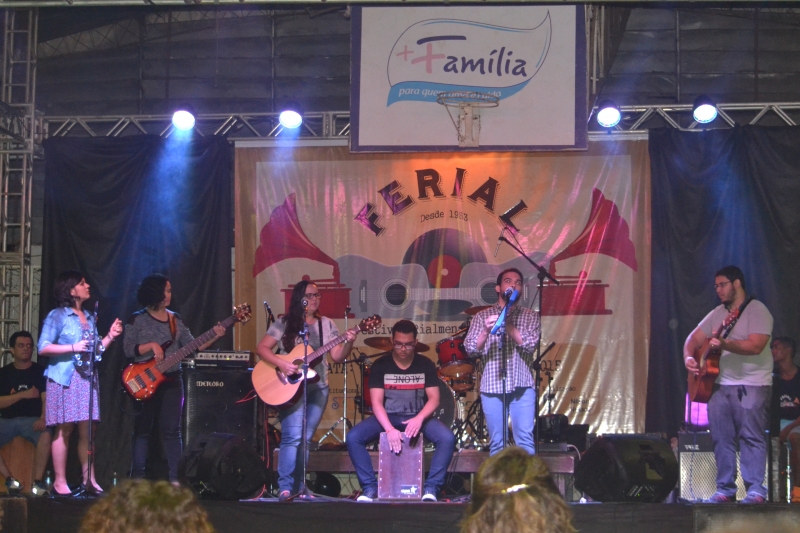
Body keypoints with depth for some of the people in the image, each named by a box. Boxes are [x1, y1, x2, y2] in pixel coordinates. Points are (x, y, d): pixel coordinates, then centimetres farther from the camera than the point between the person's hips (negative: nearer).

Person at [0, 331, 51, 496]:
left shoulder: (41, 372, 5)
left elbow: (47, 399, -6)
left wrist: (43, 418, -26)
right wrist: (23, 394, -13)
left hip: (32, 419, -2)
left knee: (45, 435, -35)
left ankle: (38, 482, -26)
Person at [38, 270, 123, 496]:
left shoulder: (89, 318, 17)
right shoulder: (58, 316, -4)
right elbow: (43, 348, -11)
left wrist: (110, 336, 6)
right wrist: (73, 348, -16)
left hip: (87, 378, 6)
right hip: (65, 378, -6)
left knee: (86, 430, 4)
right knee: (64, 429, -6)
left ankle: (88, 478, 9)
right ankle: (60, 482, -2)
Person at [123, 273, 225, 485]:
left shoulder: (175, 319, 11)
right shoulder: (137, 319, -1)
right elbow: (128, 349, -7)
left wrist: (214, 337, -7)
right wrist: (151, 346, -19)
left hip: (172, 382, 3)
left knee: (172, 430, 1)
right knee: (142, 430, 1)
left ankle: (176, 478, 2)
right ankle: (137, 478, 5)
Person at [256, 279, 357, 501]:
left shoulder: (326, 324, 10)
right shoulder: (285, 324, 0)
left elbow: (337, 356, 6)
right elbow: (262, 348, -5)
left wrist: (349, 343, -14)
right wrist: (282, 364, -19)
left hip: (318, 388, 4)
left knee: (306, 439, 5)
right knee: (293, 437, -16)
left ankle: (298, 487, 11)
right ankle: (285, 488, -15)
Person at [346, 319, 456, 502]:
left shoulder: (426, 365, 1)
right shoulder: (380, 366, -2)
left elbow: (434, 398, -5)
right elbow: (376, 402, -9)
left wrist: (419, 419, -26)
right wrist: (389, 429, -26)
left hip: (418, 417, 0)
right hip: (387, 417, 0)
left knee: (447, 438, -28)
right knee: (353, 437, -25)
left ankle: (431, 487, -16)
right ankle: (370, 486, -13)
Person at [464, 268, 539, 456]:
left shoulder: (530, 316, 11)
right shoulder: (482, 316, 10)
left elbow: (530, 344, -5)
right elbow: (470, 349, 0)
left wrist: (507, 324, -16)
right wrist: (486, 331, -18)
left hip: (522, 386, 0)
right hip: (492, 386, 0)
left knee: (525, 439, -8)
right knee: (496, 442, 3)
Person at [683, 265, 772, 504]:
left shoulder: (757, 310, -6)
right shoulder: (717, 313, 16)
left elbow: (756, 346, -20)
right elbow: (694, 338, 19)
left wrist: (725, 344, -31)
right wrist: (688, 357, -2)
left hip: (752, 386, -7)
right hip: (719, 384, 7)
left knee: (752, 437, -10)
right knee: (721, 438, 4)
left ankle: (756, 490, -9)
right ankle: (725, 489, 9)